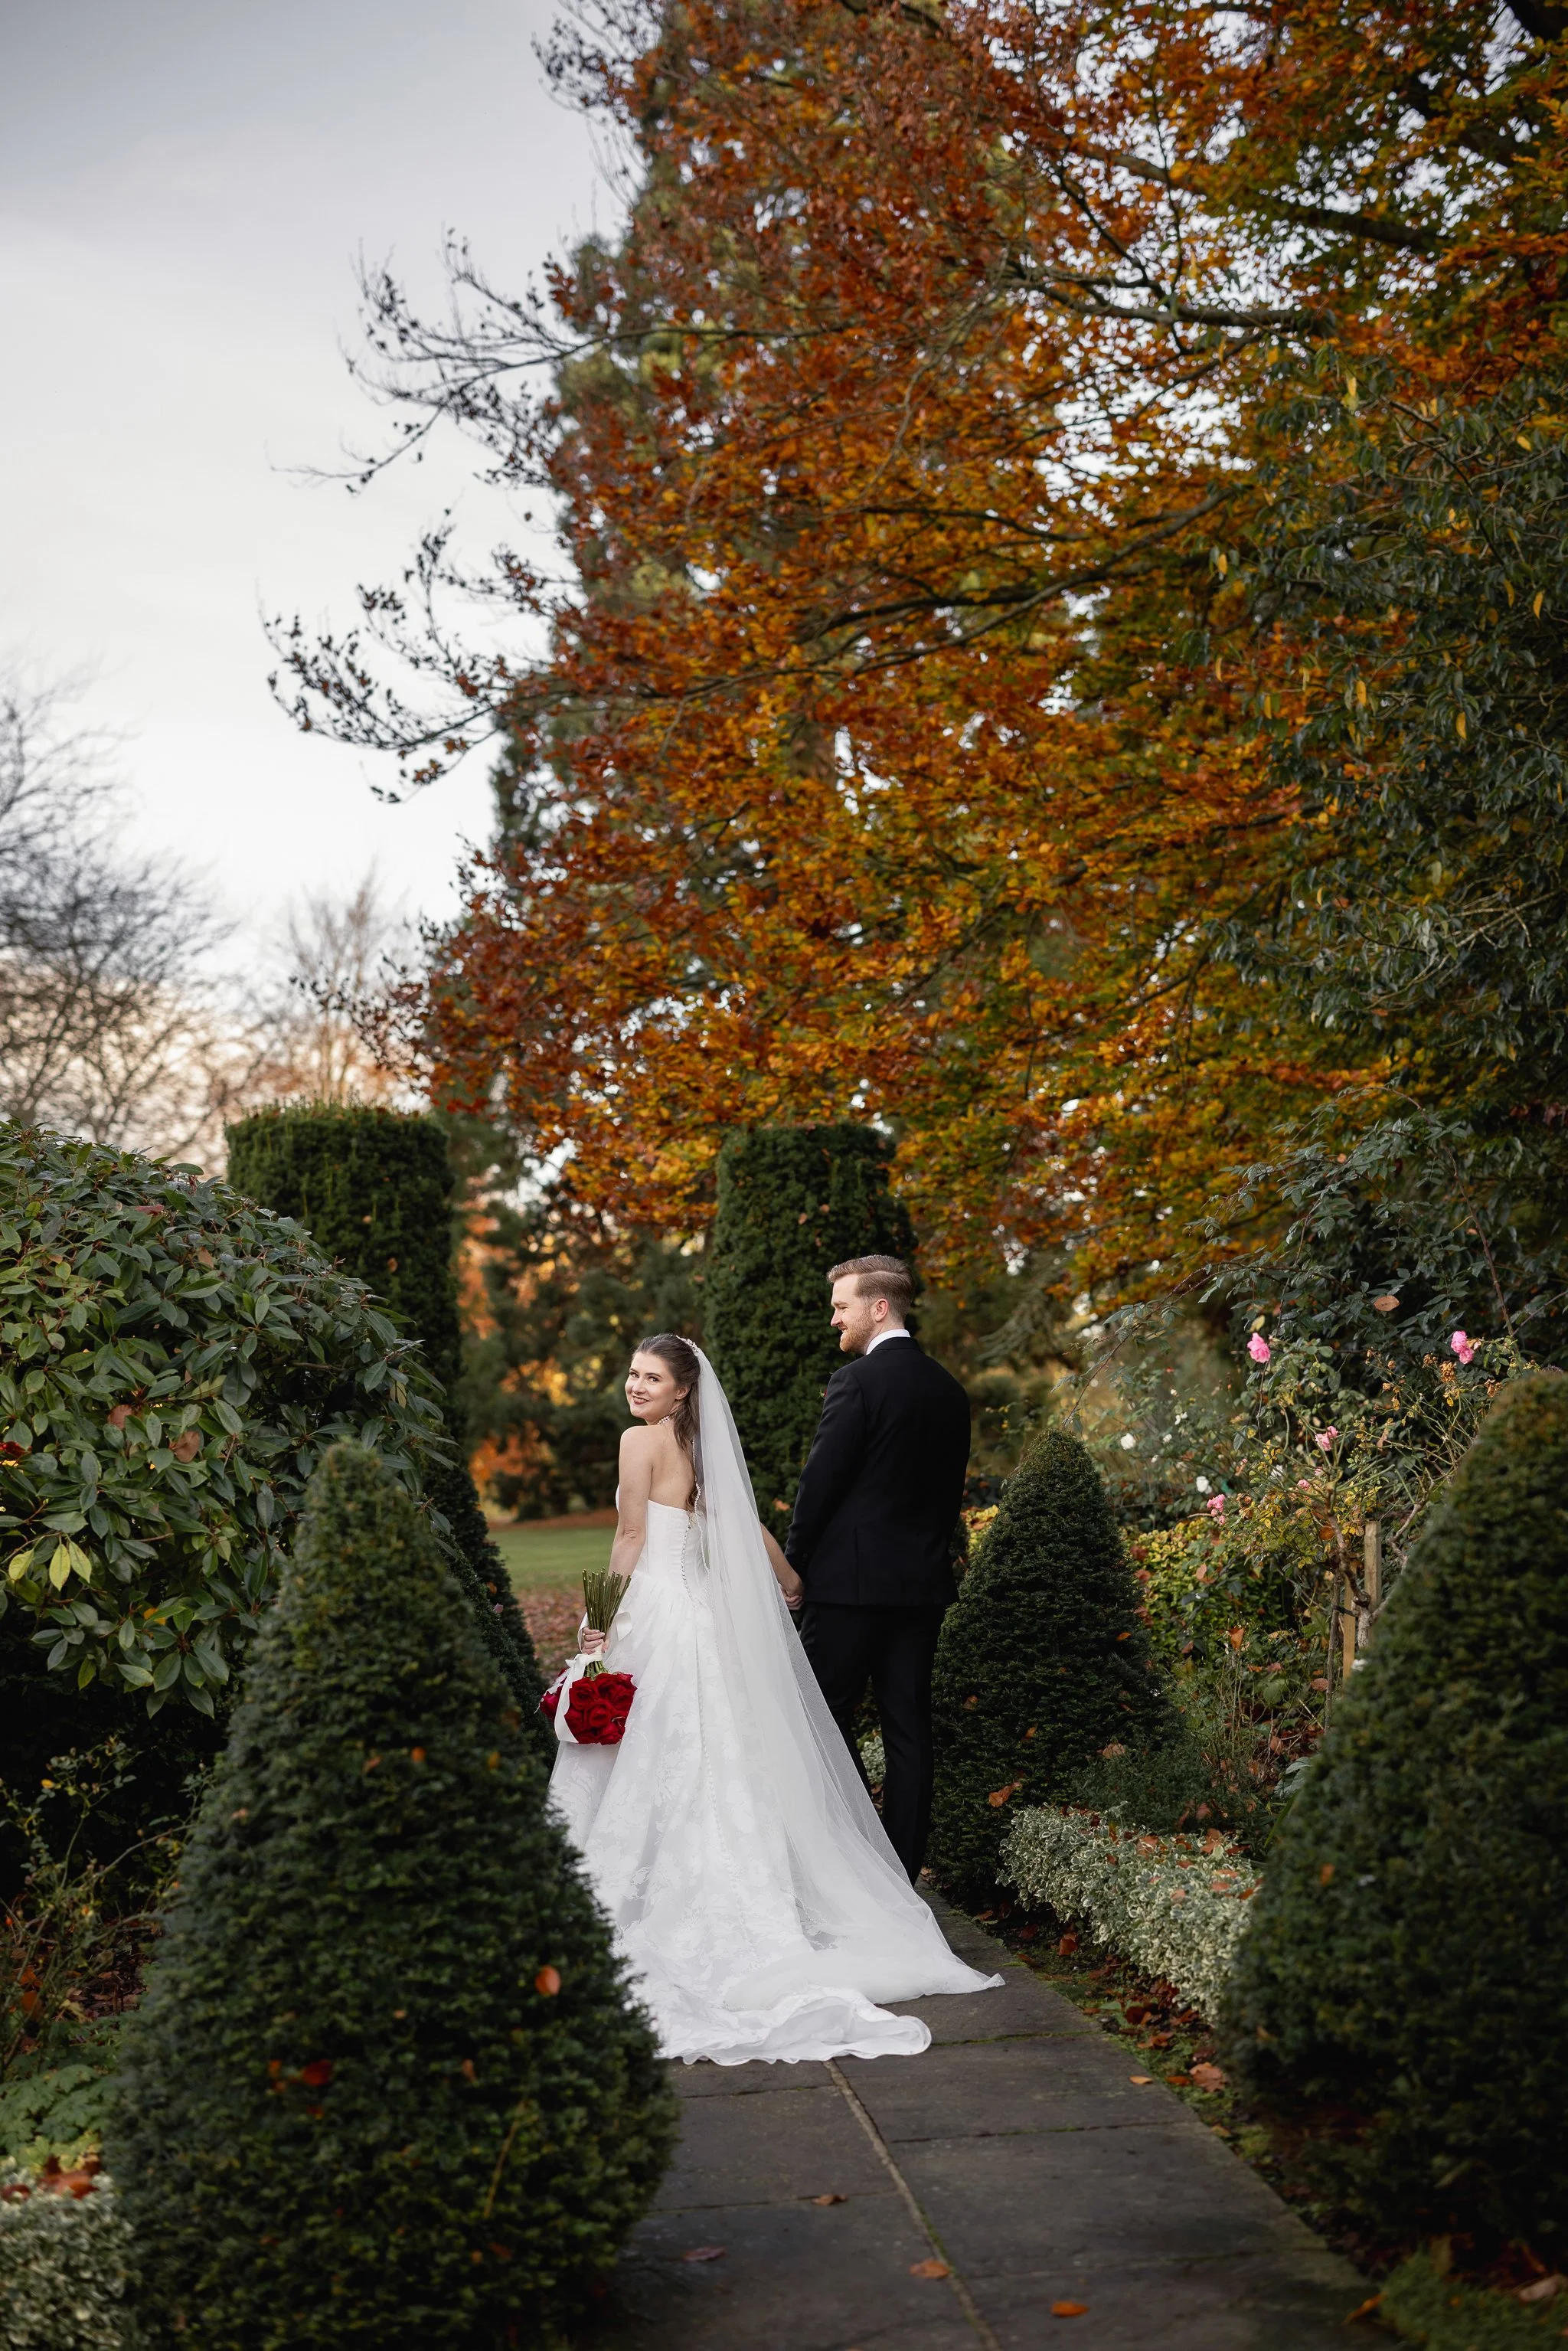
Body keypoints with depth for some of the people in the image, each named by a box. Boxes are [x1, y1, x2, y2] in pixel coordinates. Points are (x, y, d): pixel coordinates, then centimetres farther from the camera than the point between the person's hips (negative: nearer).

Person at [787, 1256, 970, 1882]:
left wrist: (794, 1565, -2)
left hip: (853, 1578, -7)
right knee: (909, 1726, 8)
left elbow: (820, 1483, -12)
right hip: (924, 1583, 7)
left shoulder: (857, 1381, -12)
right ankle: (903, 1869, 12)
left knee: (826, 1715, 1)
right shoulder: (948, 1390, 11)